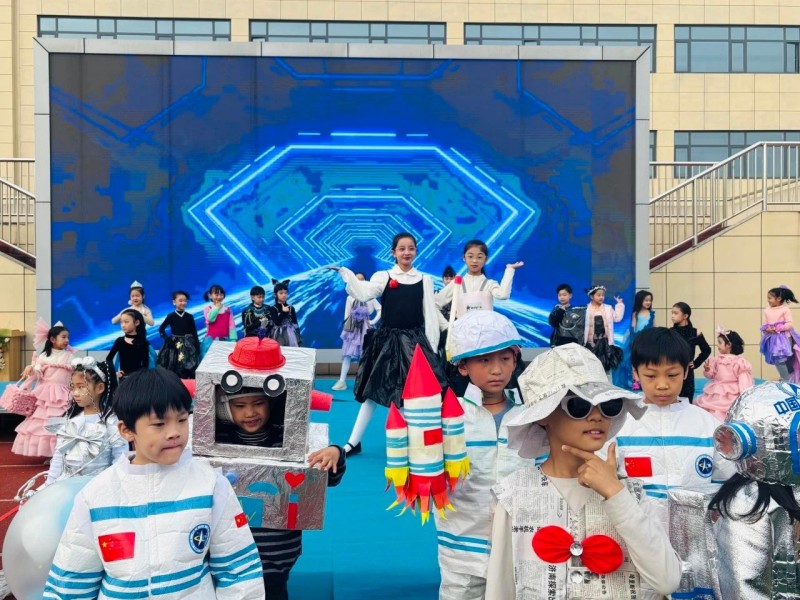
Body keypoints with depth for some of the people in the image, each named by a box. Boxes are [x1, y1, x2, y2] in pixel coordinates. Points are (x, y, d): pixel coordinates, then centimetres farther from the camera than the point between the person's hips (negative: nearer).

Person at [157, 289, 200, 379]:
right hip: (174, 345, -1)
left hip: (188, 345, 1)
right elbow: (161, 329, 6)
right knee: (173, 369, 0)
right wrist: (166, 339, -8)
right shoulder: (171, 316, -1)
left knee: (188, 368, 0)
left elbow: (194, 332, 4)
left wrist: (197, 346, 1)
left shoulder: (189, 316, 1)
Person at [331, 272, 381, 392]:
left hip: (365, 328, -1)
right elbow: (346, 315, 5)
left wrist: (373, 321, -6)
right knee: (347, 354, -4)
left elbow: (380, 309, 1)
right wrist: (346, 328, 0)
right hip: (352, 328, 1)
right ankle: (342, 381, -6)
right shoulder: (350, 298, 5)